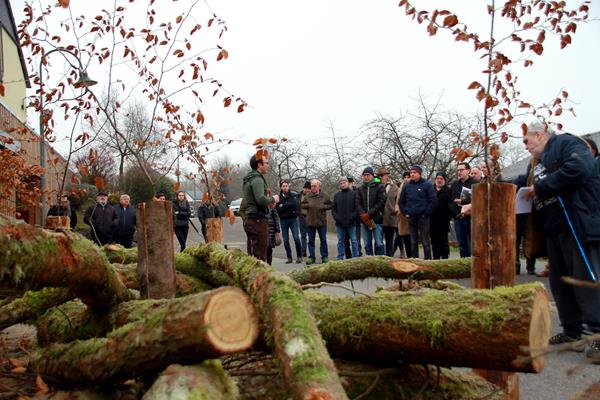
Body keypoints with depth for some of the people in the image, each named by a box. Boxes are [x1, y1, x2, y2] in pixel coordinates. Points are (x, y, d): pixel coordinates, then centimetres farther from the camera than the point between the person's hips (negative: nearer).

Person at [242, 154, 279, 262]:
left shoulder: (248, 179, 19)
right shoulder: (257, 179, -13)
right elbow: (261, 199, -26)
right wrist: (273, 199, -7)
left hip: (249, 219, 10)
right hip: (258, 220, -10)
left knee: (252, 253, 13)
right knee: (260, 254, -9)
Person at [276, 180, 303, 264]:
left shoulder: (294, 195, 1)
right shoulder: (278, 197, 3)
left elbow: (295, 204, -14)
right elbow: (277, 209, -6)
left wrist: (283, 205, -12)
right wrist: (289, 206, -15)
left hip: (293, 219, -2)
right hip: (283, 220, 2)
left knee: (296, 238, -9)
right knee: (285, 240, 4)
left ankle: (299, 256, 3)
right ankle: (289, 258, 13)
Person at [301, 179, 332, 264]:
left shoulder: (324, 196, 2)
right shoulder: (307, 196, 3)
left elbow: (330, 205, 8)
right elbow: (302, 205, 11)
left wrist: (323, 207, -9)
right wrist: (308, 205, -8)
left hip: (322, 222, -1)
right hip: (310, 221, 1)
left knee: (323, 240, 6)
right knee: (311, 241, 6)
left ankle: (325, 257, 15)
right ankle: (311, 257, 13)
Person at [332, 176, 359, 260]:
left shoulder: (353, 194, 3)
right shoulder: (337, 195, 11)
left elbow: (357, 207, -3)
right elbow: (333, 208, 10)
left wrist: (352, 217, -12)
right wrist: (336, 217, -5)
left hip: (351, 223, -3)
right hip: (339, 224, 3)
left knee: (354, 241, 0)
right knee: (340, 242, 8)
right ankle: (340, 258, 14)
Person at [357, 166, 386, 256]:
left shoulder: (380, 187, 0)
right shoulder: (361, 189, 13)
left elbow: (381, 202, -9)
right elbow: (358, 203, 4)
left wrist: (369, 214, -16)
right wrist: (362, 214, -14)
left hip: (377, 220, -4)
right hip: (364, 221, 4)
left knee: (379, 244, -4)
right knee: (367, 245, 8)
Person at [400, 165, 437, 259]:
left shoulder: (427, 185, -2)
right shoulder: (407, 186, 11)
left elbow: (433, 201, -6)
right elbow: (401, 201, 19)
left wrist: (426, 213, -10)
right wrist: (405, 212, 7)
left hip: (423, 217, -4)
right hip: (411, 218, 5)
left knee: (425, 241, -2)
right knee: (413, 242, 10)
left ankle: (428, 259, 4)